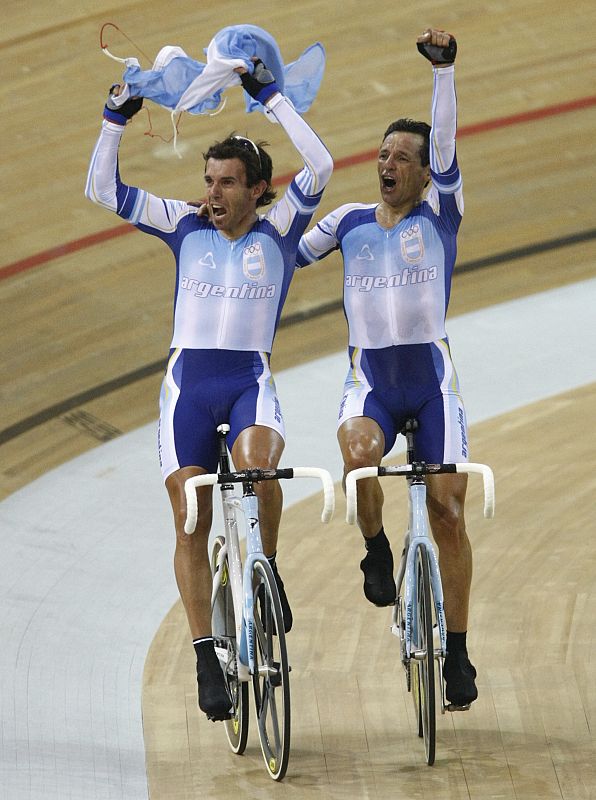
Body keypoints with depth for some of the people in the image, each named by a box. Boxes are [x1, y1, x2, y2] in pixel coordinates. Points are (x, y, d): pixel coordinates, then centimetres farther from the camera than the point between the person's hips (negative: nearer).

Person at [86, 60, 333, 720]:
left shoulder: (276, 231, 3)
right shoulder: (186, 226, 9)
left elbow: (319, 166, -11)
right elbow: (103, 190, 6)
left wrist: (271, 96, -10)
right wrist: (116, 119, -4)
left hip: (252, 379, -2)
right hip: (188, 383, 2)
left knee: (256, 466, -33)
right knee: (191, 522, -5)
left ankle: (266, 571, -8)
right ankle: (207, 660, -1)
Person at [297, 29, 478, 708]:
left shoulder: (439, 213, 3)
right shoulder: (350, 221, 11)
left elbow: (444, 142, -12)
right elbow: (287, 257, 22)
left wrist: (443, 69, -23)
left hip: (431, 378, -1)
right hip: (369, 378, 1)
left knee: (447, 511, -4)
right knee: (358, 453, -33)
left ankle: (456, 651, 7)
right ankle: (376, 551, -3)